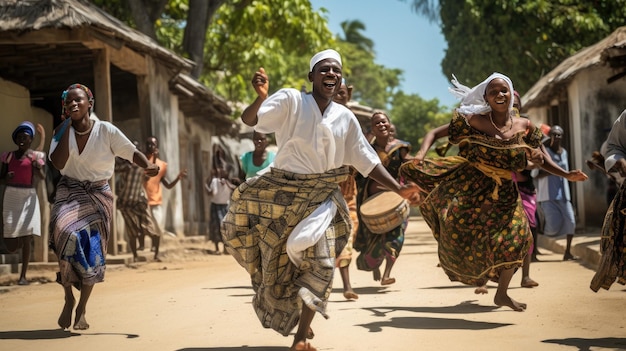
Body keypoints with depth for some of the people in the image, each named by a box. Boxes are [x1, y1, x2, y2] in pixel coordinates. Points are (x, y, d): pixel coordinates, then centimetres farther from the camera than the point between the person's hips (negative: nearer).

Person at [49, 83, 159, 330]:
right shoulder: (62, 132, -1)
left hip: (98, 195, 0)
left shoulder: (106, 131, -6)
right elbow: (58, 163, -16)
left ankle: (82, 307, 11)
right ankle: (69, 299, -10)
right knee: (67, 234, -26)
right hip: (69, 193, 0)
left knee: (93, 248, -5)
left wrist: (148, 166, -28)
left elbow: (131, 152, -7)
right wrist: (67, 127, -16)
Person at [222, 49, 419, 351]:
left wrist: (398, 189, -2)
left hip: (321, 197, 2)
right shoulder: (290, 101, -7)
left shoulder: (345, 117, 5)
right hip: (282, 191, -1)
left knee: (320, 261, -10)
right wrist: (260, 97, -41)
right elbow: (249, 120, -19)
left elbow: (366, 160, 8)